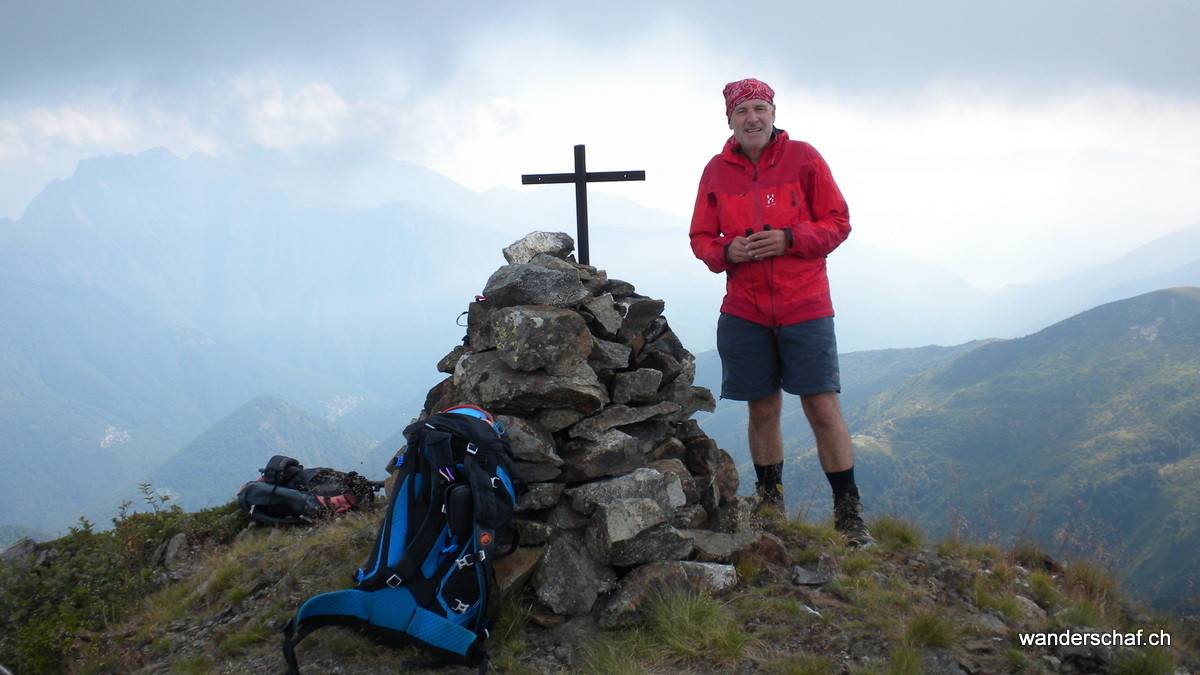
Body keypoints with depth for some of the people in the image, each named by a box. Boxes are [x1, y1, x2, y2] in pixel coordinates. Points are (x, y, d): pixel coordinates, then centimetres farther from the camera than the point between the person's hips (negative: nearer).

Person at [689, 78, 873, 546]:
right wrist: (726, 251, -11)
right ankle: (770, 507, 23)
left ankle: (849, 515, 5)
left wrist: (789, 239, -15)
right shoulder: (717, 171, 6)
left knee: (824, 410, -5)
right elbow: (700, 238, 11)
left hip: (805, 307, -2)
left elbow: (838, 222, 1)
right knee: (762, 411, 9)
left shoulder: (803, 157, 1)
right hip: (744, 311, 2)